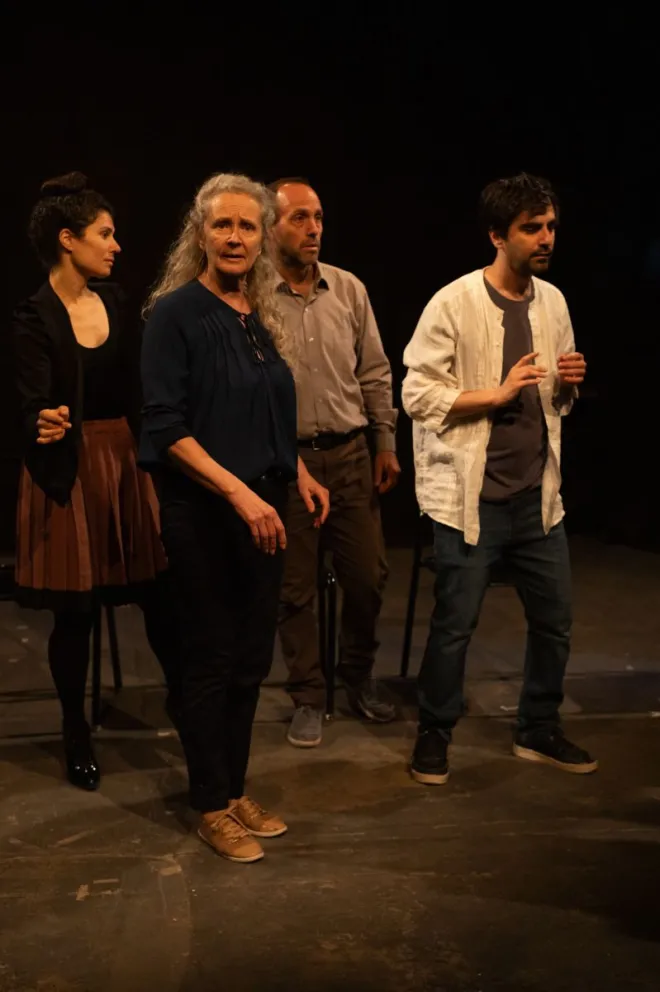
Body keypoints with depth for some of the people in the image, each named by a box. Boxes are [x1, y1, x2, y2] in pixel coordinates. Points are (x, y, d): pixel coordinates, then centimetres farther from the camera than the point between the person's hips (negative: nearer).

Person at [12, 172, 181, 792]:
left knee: (157, 590, 8)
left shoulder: (113, 300, 7)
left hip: (127, 460, 5)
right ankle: (76, 733, 22)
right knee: (74, 611, 5)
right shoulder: (35, 318, -11)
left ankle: (183, 695, 28)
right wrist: (43, 427, -39)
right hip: (71, 471, -5)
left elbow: (134, 385, 11)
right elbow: (34, 403, -18)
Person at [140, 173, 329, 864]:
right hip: (202, 512, -6)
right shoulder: (177, 313, -10)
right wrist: (239, 492, -23)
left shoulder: (261, 316, 9)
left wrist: (298, 476, 8)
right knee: (211, 658, 4)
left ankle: (234, 792, 28)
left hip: (261, 508, 6)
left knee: (252, 657, 12)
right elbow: (166, 427, -17)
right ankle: (211, 808, 19)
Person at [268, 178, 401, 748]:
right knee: (295, 588, 6)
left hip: (350, 455, 4)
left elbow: (375, 373, 10)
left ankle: (359, 676, 32)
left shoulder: (349, 290, 4)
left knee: (369, 575, 8)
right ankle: (308, 697, 22)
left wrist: (387, 443, 8)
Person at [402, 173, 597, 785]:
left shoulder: (552, 302, 8)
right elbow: (417, 396, -13)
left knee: (554, 620, 12)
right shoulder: (453, 305, -11)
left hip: (538, 494, 6)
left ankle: (539, 731, 32)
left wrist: (567, 383, -4)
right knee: (454, 624, 3)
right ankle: (434, 733, 23)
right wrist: (497, 393, -20)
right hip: (472, 497, -6)